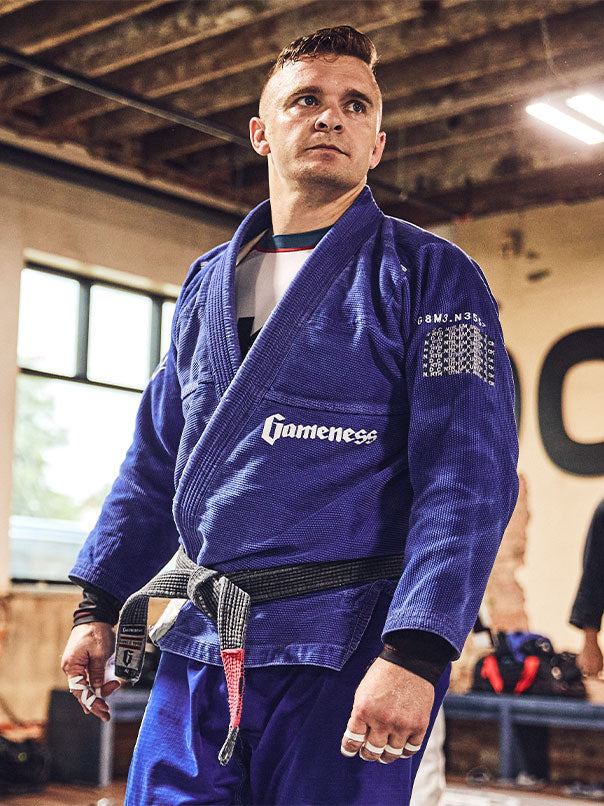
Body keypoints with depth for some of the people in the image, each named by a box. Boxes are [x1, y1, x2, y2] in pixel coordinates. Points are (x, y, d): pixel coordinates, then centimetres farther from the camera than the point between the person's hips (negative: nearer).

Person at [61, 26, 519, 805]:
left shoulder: (432, 276, -2)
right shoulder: (207, 283, 15)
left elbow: (469, 474, -12)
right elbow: (157, 455, 19)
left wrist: (413, 654, -22)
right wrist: (98, 603, 13)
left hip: (349, 653, -4)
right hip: (199, 648, 5)